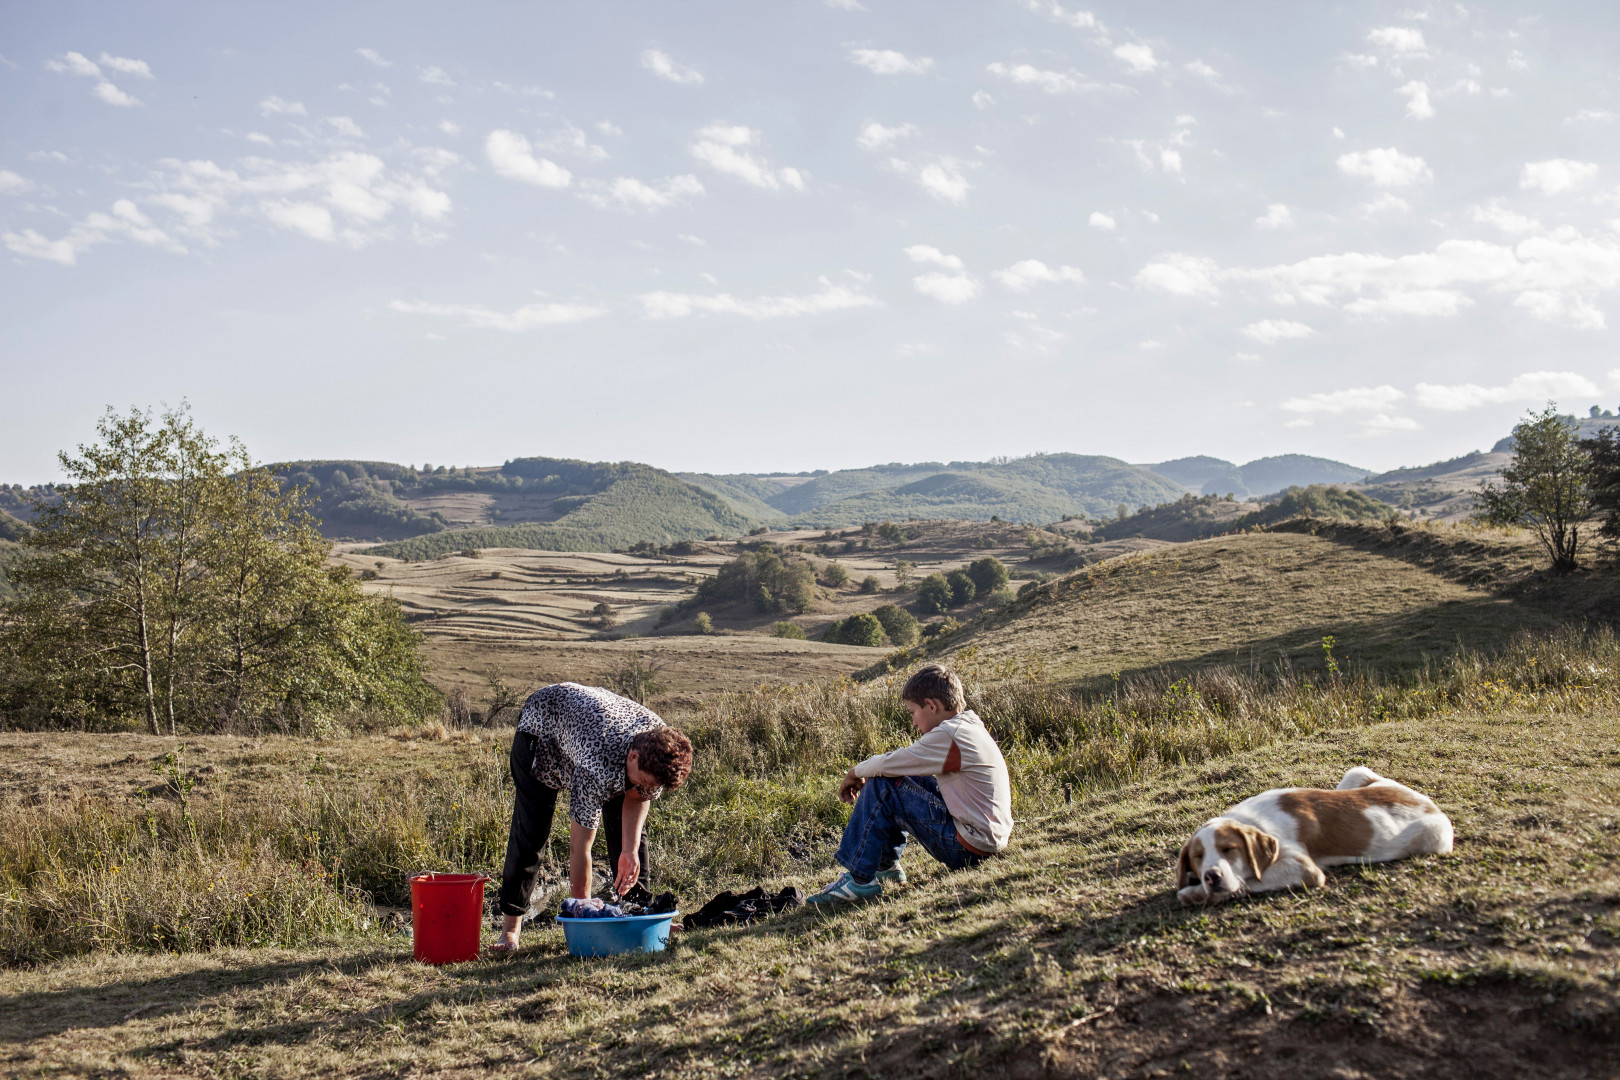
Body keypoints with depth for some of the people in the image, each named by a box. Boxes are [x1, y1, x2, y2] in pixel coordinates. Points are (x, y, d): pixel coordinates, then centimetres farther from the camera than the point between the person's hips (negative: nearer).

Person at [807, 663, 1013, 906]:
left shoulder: (949, 735, -18)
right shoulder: (971, 728, 11)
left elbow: (888, 763, -12)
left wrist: (856, 773, 8)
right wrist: (864, 774, 11)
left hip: (970, 847, -10)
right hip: (990, 837, 10)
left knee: (882, 788, -9)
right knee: (903, 779, 18)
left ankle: (859, 878, -4)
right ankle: (885, 865, 22)